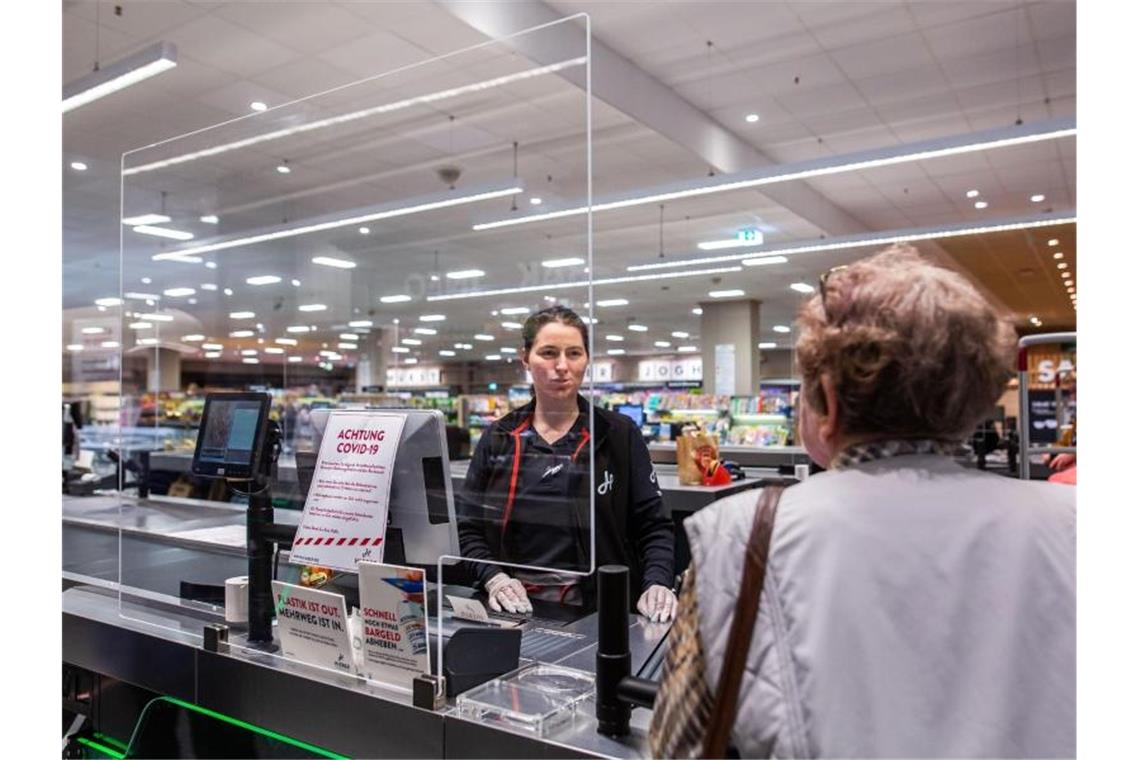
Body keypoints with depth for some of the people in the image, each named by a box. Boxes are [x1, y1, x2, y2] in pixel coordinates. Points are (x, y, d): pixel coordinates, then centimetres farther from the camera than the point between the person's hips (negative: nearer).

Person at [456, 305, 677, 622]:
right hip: (515, 608, 1)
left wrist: (658, 583, -14)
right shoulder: (498, 438, 8)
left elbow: (653, 525, 3)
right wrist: (493, 578, -8)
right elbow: (467, 527, 9)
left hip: (598, 610, -1)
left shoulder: (619, 435, 3)